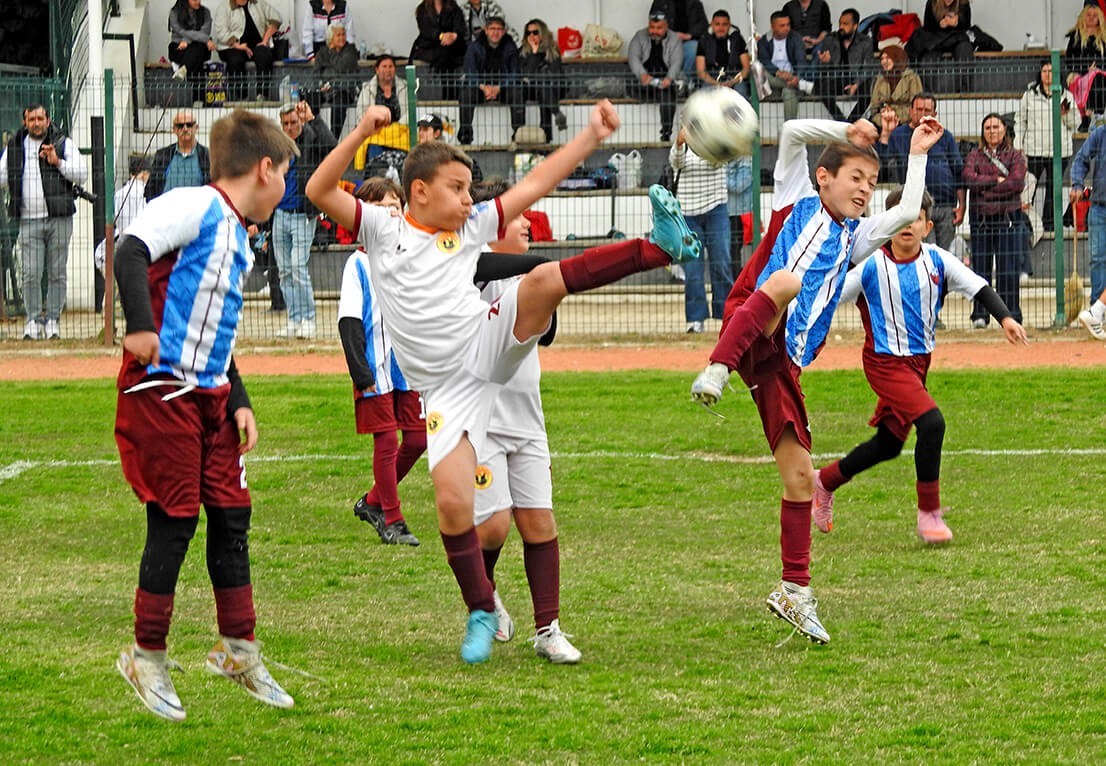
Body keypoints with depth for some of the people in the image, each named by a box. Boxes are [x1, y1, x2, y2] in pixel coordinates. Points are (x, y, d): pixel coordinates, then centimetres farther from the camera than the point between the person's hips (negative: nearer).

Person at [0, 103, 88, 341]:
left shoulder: (63, 143, 6)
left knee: (57, 274, 1)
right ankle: (33, 320, 3)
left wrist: (58, 162, -13)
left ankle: (53, 319, 8)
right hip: (28, 221, 1)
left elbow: (82, 174, -1)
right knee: (31, 274, -5)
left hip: (59, 218, -1)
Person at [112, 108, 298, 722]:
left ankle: (238, 649, 21)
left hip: (210, 395, 9)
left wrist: (239, 403, 15)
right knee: (174, 521, -4)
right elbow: (131, 250, -24)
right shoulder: (196, 208, -10)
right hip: (162, 389, -9)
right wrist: (141, 326, -31)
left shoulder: (238, 241, 18)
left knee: (232, 515, 10)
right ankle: (147, 658, 8)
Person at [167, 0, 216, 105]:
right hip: (178, 47, -2)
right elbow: (182, 32, -14)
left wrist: (187, 41, -21)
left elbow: (205, 31, -7)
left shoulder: (205, 12, 7)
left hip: (198, 46, 2)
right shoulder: (175, 13, -1)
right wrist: (206, 39, -23)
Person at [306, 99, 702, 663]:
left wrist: (591, 136, 8)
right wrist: (361, 134, -17)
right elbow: (319, 192, -7)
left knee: (543, 280, -24)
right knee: (452, 502, -11)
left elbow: (535, 185, 14)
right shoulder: (382, 231, 6)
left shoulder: (471, 227, 14)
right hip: (445, 389, -2)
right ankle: (481, 613, 8)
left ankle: (662, 246, -29)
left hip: (488, 342, 2)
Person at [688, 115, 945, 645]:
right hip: (751, 335, -6)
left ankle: (795, 592, 11)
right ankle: (716, 371, -51)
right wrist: (847, 132, 11)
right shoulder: (797, 203, 15)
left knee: (800, 477, 3)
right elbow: (792, 132, 4)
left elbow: (907, 213, 16)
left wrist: (917, 154, 23)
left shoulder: (853, 238, 29)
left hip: (782, 363, 6)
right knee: (785, 280, -39)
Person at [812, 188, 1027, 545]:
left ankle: (824, 482, 38)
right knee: (931, 422, -23)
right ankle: (929, 513, -11)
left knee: (889, 443, 15)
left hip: (919, 361, 6)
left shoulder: (937, 260, -2)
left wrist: (1005, 317, -17)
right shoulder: (872, 267, -11)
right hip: (885, 363, -6)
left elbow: (978, 287, -3)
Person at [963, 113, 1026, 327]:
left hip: (1008, 216, -1)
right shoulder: (974, 155, 14)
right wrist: (996, 180, -7)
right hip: (980, 218, 1)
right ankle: (979, 315, 5)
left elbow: (1017, 182, -7)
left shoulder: (1015, 155, 9)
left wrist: (986, 190, -6)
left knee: (1008, 269, -5)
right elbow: (969, 178, -4)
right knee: (981, 267, 0)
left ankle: (1011, 314, 0)